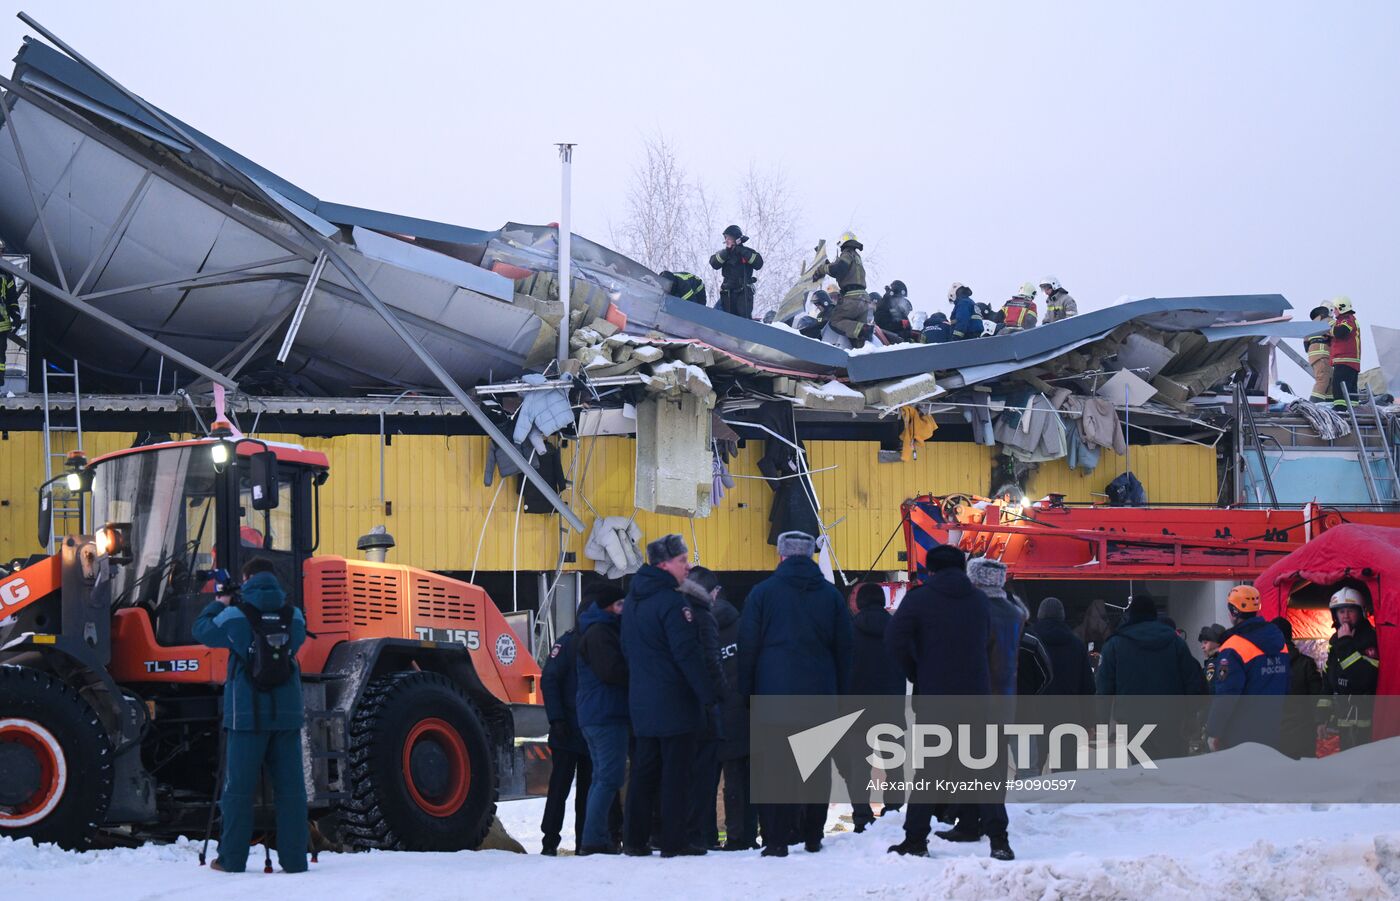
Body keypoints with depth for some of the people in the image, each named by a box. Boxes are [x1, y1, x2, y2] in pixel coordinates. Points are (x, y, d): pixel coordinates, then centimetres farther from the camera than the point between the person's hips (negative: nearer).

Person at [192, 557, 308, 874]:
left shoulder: (235, 616, -5)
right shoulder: (293, 616, 3)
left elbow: (202, 631, 11)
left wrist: (219, 604, 29)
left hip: (247, 716, -2)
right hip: (287, 714, 2)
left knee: (239, 788, 3)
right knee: (290, 788, 5)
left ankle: (232, 859, 4)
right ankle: (294, 858, 3)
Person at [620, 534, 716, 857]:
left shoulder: (633, 600, 13)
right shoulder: (671, 601, -15)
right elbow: (688, 653, -18)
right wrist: (708, 694, -15)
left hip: (642, 704, 8)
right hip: (675, 704, -8)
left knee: (644, 772, 12)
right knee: (676, 773, -4)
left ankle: (634, 839, 13)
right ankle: (673, 842, -4)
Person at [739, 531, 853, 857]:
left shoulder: (762, 593, 0)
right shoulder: (831, 595, 8)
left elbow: (748, 647, -1)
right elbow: (844, 650, 10)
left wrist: (746, 694, 4)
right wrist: (841, 695, 14)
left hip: (773, 694, -2)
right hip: (820, 695, 2)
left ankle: (776, 840, -7)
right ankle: (812, 836, 12)